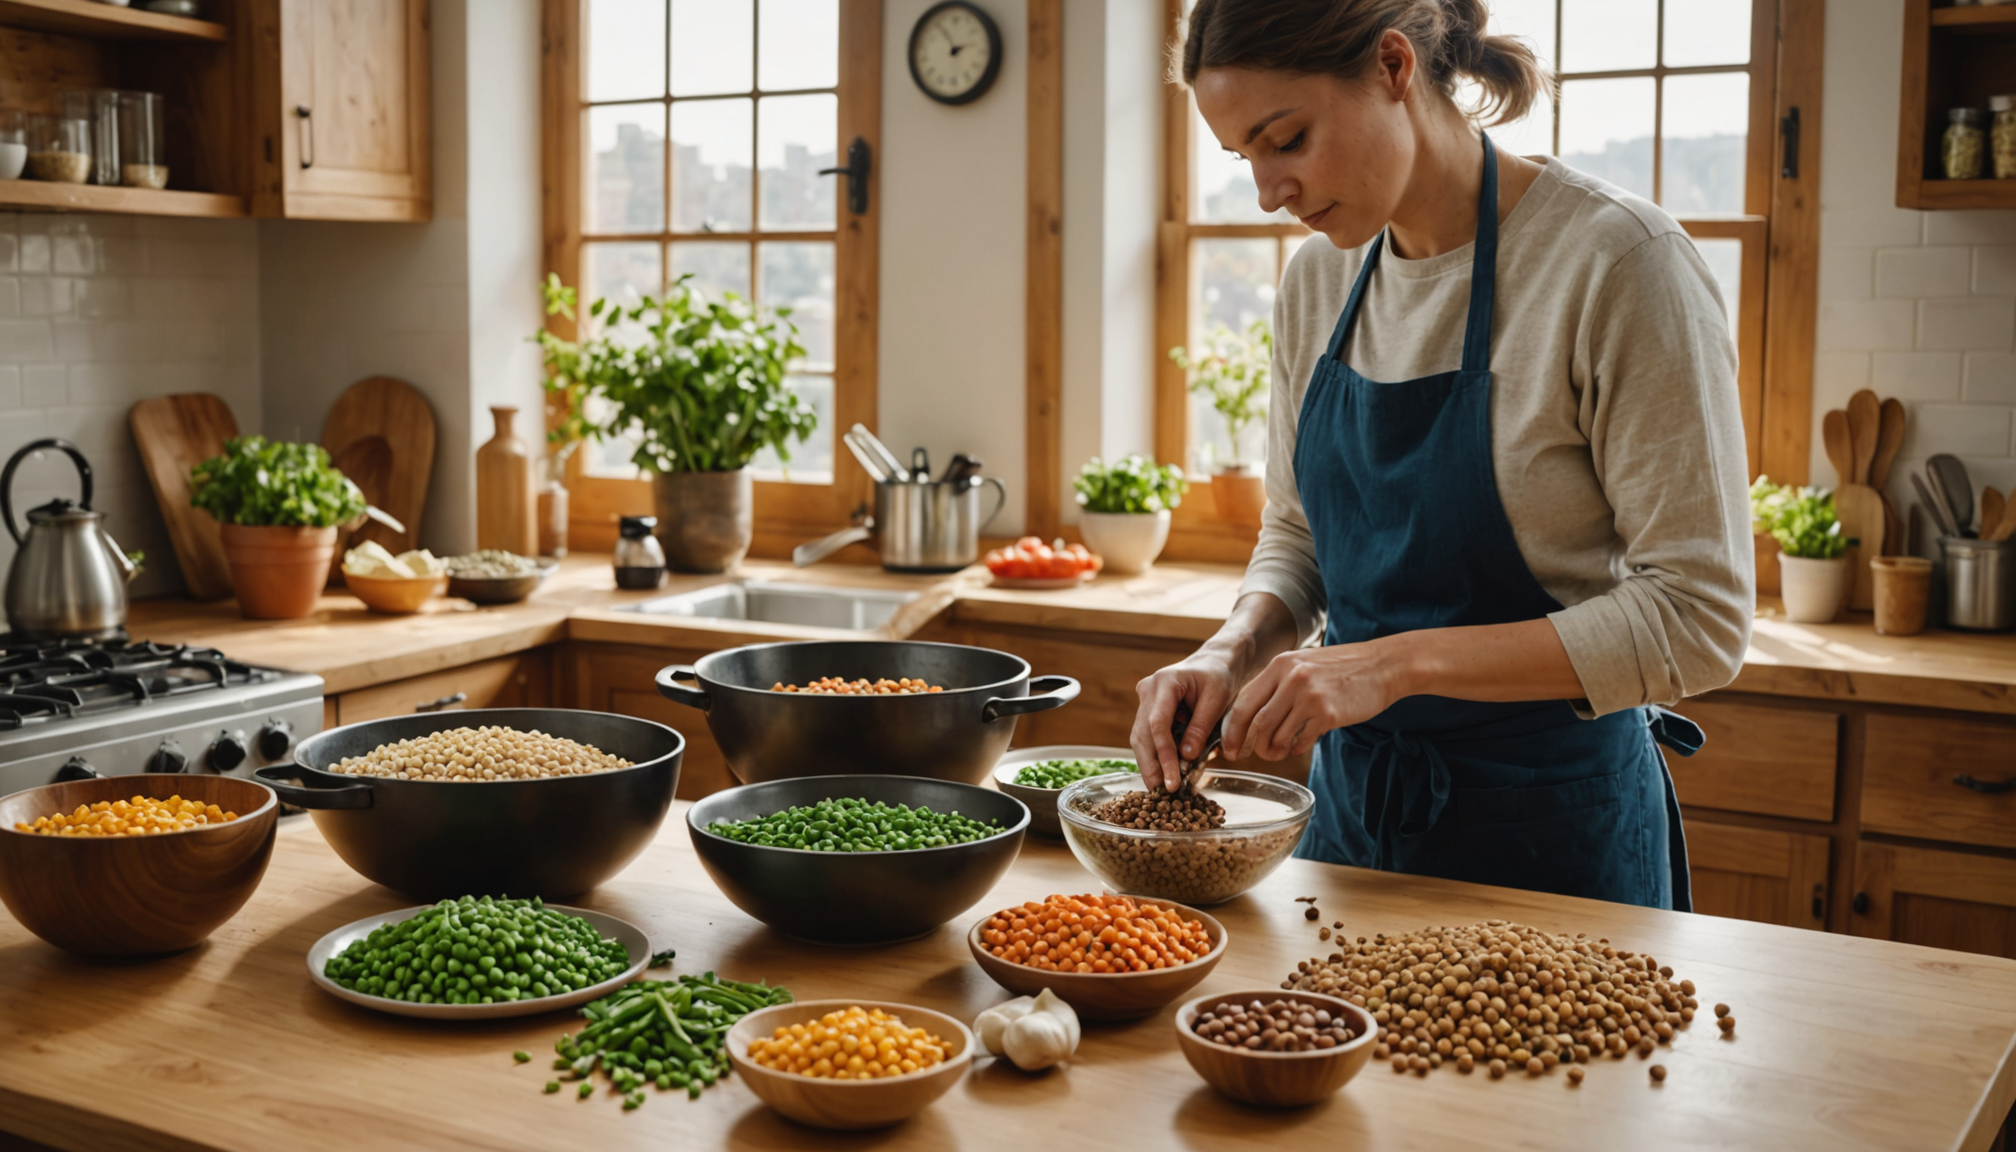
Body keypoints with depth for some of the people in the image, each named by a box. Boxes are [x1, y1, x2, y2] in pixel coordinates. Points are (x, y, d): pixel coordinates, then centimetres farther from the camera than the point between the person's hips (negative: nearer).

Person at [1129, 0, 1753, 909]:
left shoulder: (1615, 262, -18)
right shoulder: (1318, 280, 1)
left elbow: (1698, 619, -20)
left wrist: (1401, 662, -26)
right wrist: (1235, 650, -9)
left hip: (1552, 828, -6)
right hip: (1351, 797, 6)